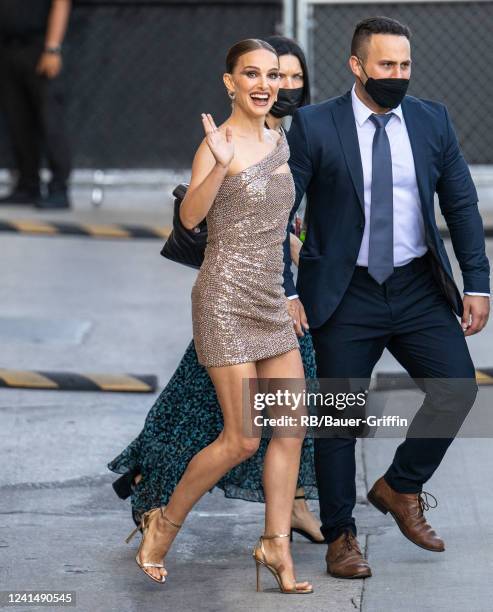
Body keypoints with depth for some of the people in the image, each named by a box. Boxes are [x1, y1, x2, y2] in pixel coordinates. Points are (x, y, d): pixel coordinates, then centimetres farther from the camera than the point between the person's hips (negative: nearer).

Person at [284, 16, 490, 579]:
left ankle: (400, 487, 13)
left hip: (419, 289, 3)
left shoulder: (432, 120, 4)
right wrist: (285, 292, -10)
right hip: (346, 295, -3)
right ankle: (339, 537, 17)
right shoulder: (314, 126, -6)